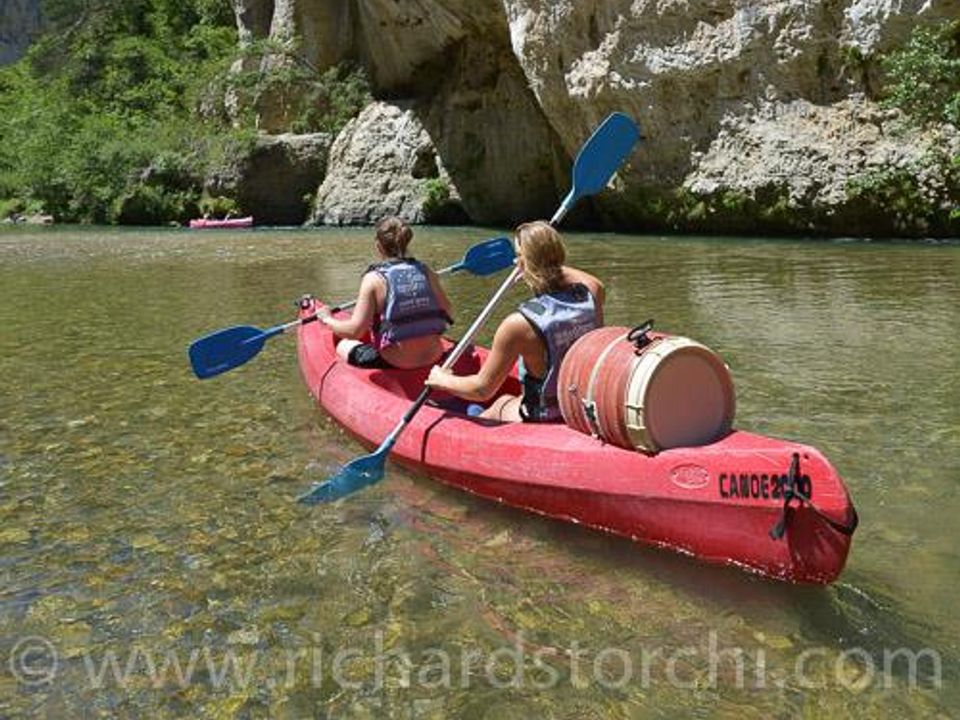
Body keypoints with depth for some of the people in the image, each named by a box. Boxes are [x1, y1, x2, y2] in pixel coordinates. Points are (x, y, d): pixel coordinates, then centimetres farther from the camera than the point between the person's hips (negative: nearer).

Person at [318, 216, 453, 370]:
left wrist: (327, 320, 2)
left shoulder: (374, 278, -13)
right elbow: (446, 312, 7)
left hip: (394, 365, -4)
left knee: (343, 346, 24)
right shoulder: (426, 272, 0)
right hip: (433, 357, 4)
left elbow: (355, 330, -16)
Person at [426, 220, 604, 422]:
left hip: (544, 423, -5)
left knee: (502, 403, 28)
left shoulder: (520, 324, -27)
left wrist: (443, 380, 1)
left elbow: (483, 389, -16)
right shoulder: (590, 294, -12)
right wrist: (553, 267, 24)